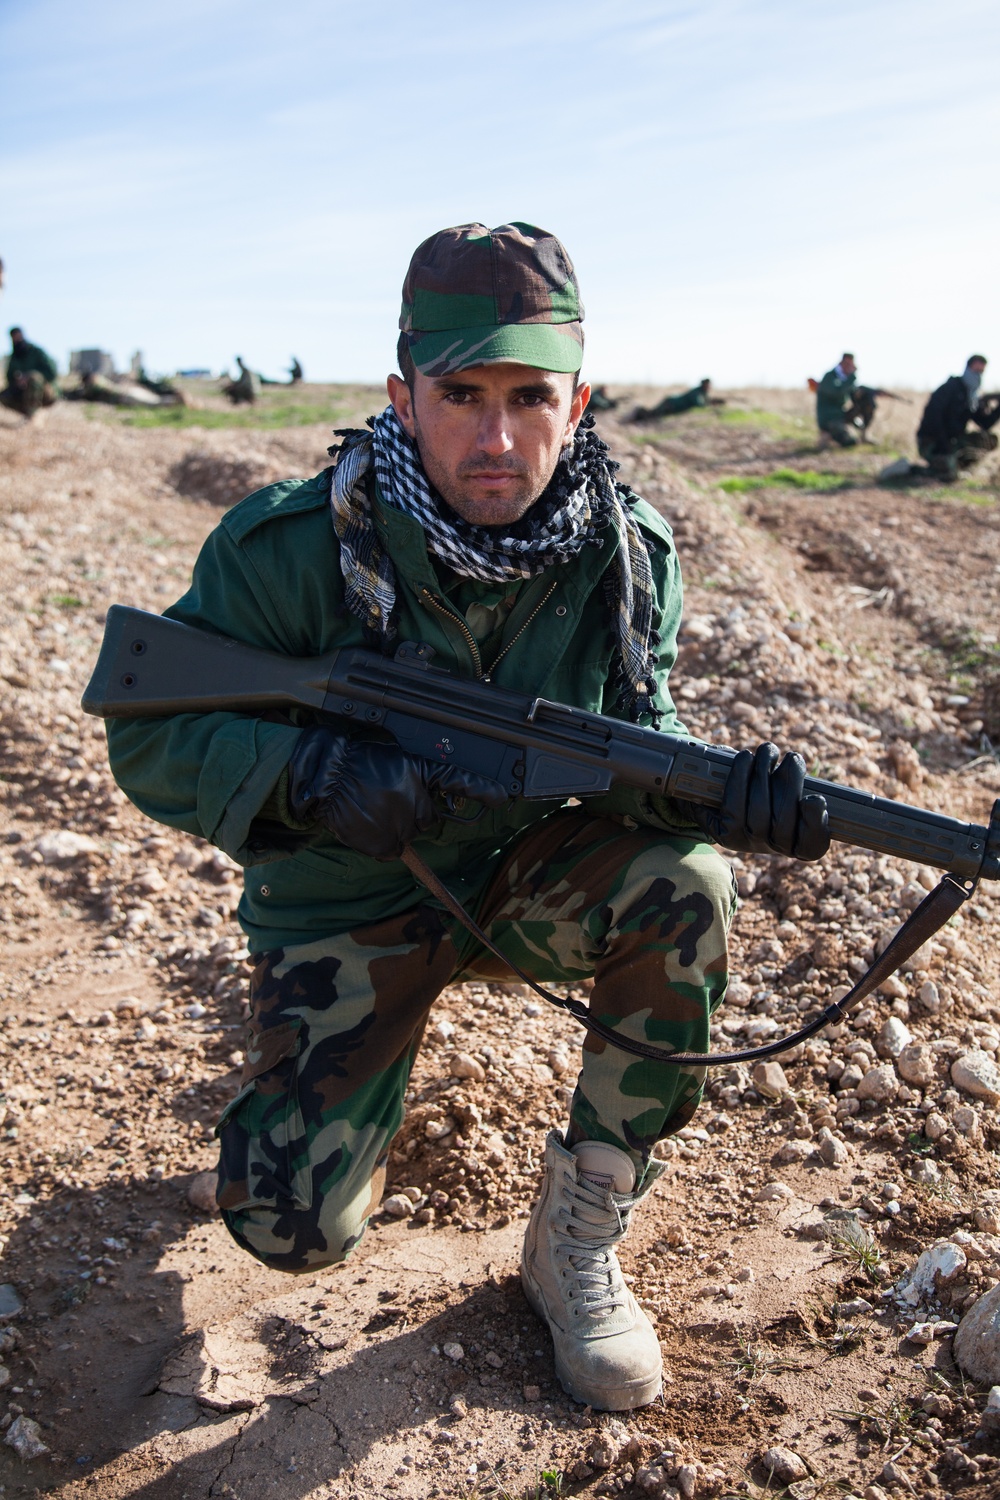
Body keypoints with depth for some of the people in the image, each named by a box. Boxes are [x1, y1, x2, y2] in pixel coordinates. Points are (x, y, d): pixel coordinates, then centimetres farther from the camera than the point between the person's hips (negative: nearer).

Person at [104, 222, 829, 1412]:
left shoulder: (627, 551, -12)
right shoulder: (293, 548, -21)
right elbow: (148, 737, -15)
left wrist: (726, 793, -32)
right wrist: (313, 775, -34)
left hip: (517, 871, 3)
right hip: (342, 905, -2)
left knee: (685, 884, -28)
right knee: (294, 1227, -13)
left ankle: (576, 1244, -8)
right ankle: (317, 1056, 25)